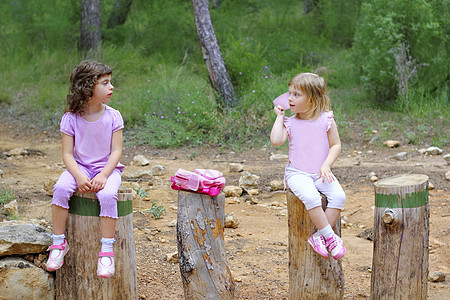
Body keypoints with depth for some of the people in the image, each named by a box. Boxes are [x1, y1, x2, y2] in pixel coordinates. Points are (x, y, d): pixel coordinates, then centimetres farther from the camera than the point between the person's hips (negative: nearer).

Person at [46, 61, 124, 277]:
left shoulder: (112, 117, -5)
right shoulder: (71, 118, -5)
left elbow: (116, 151, -6)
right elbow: (67, 154, -5)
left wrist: (103, 175, -20)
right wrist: (79, 176, -22)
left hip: (107, 168, -1)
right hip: (80, 168, 1)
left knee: (107, 195, -32)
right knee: (61, 188, -28)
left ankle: (106, 251, -22)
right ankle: (58, 243, -14)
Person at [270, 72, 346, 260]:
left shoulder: (326, 120, 0)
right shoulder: (290, 123, 3)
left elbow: (336, 145, 1)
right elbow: (276, 140, -14)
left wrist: (326, 166, -14)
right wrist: (279, 116, -4)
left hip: (320, 174, 1)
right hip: (297, 173, -1)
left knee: (338, 196, -26)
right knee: (311, 197, -33)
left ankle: (318, 236, -21)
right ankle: (330, 236, -22)